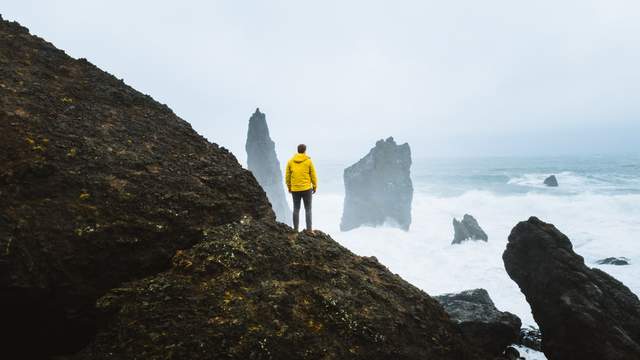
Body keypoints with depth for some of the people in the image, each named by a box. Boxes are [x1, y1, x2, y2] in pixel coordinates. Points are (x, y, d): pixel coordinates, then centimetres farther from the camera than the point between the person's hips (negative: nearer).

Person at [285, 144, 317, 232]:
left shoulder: (290, 161, 3)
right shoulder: (308, 161, -4)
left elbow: (287, 176, 5)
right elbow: (313, 175, -2)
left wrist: (289, 187, 16)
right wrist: (315, 187, 8)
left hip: (295, 189, 2)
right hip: (307, 188, -2)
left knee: (296, 209, 9)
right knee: (308, 209, 2)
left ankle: (295, 229, 10)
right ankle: (309, 229, -2)